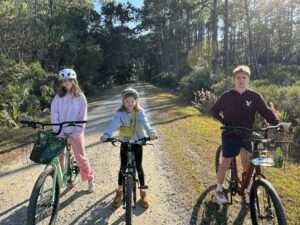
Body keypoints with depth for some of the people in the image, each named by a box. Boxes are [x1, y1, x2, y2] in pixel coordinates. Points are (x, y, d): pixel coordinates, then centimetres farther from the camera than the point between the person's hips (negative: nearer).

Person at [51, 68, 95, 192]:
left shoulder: (80, 97, -4)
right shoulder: (58, 97, 0)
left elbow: (83, 117, -6)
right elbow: (54, 115, -3)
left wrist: (76, 133, -12)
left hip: (75, 132, -2)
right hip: (60, 132, 2)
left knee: (81, 156, -4)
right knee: (58, 157, 4)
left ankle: (90, 179, 15)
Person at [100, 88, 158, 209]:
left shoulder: (140, 113, -10)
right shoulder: (120, 113, -10)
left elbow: (145, 123, -27)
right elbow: (113, 124, -27)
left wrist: (151, 132, -48)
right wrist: (106, 135, -46)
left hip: (137, 143, 0)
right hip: (124, 143, 1)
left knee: (139, 167, 4)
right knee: (123, 167, 5)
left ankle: (143, 192, 19)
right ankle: (119, 192, 21)